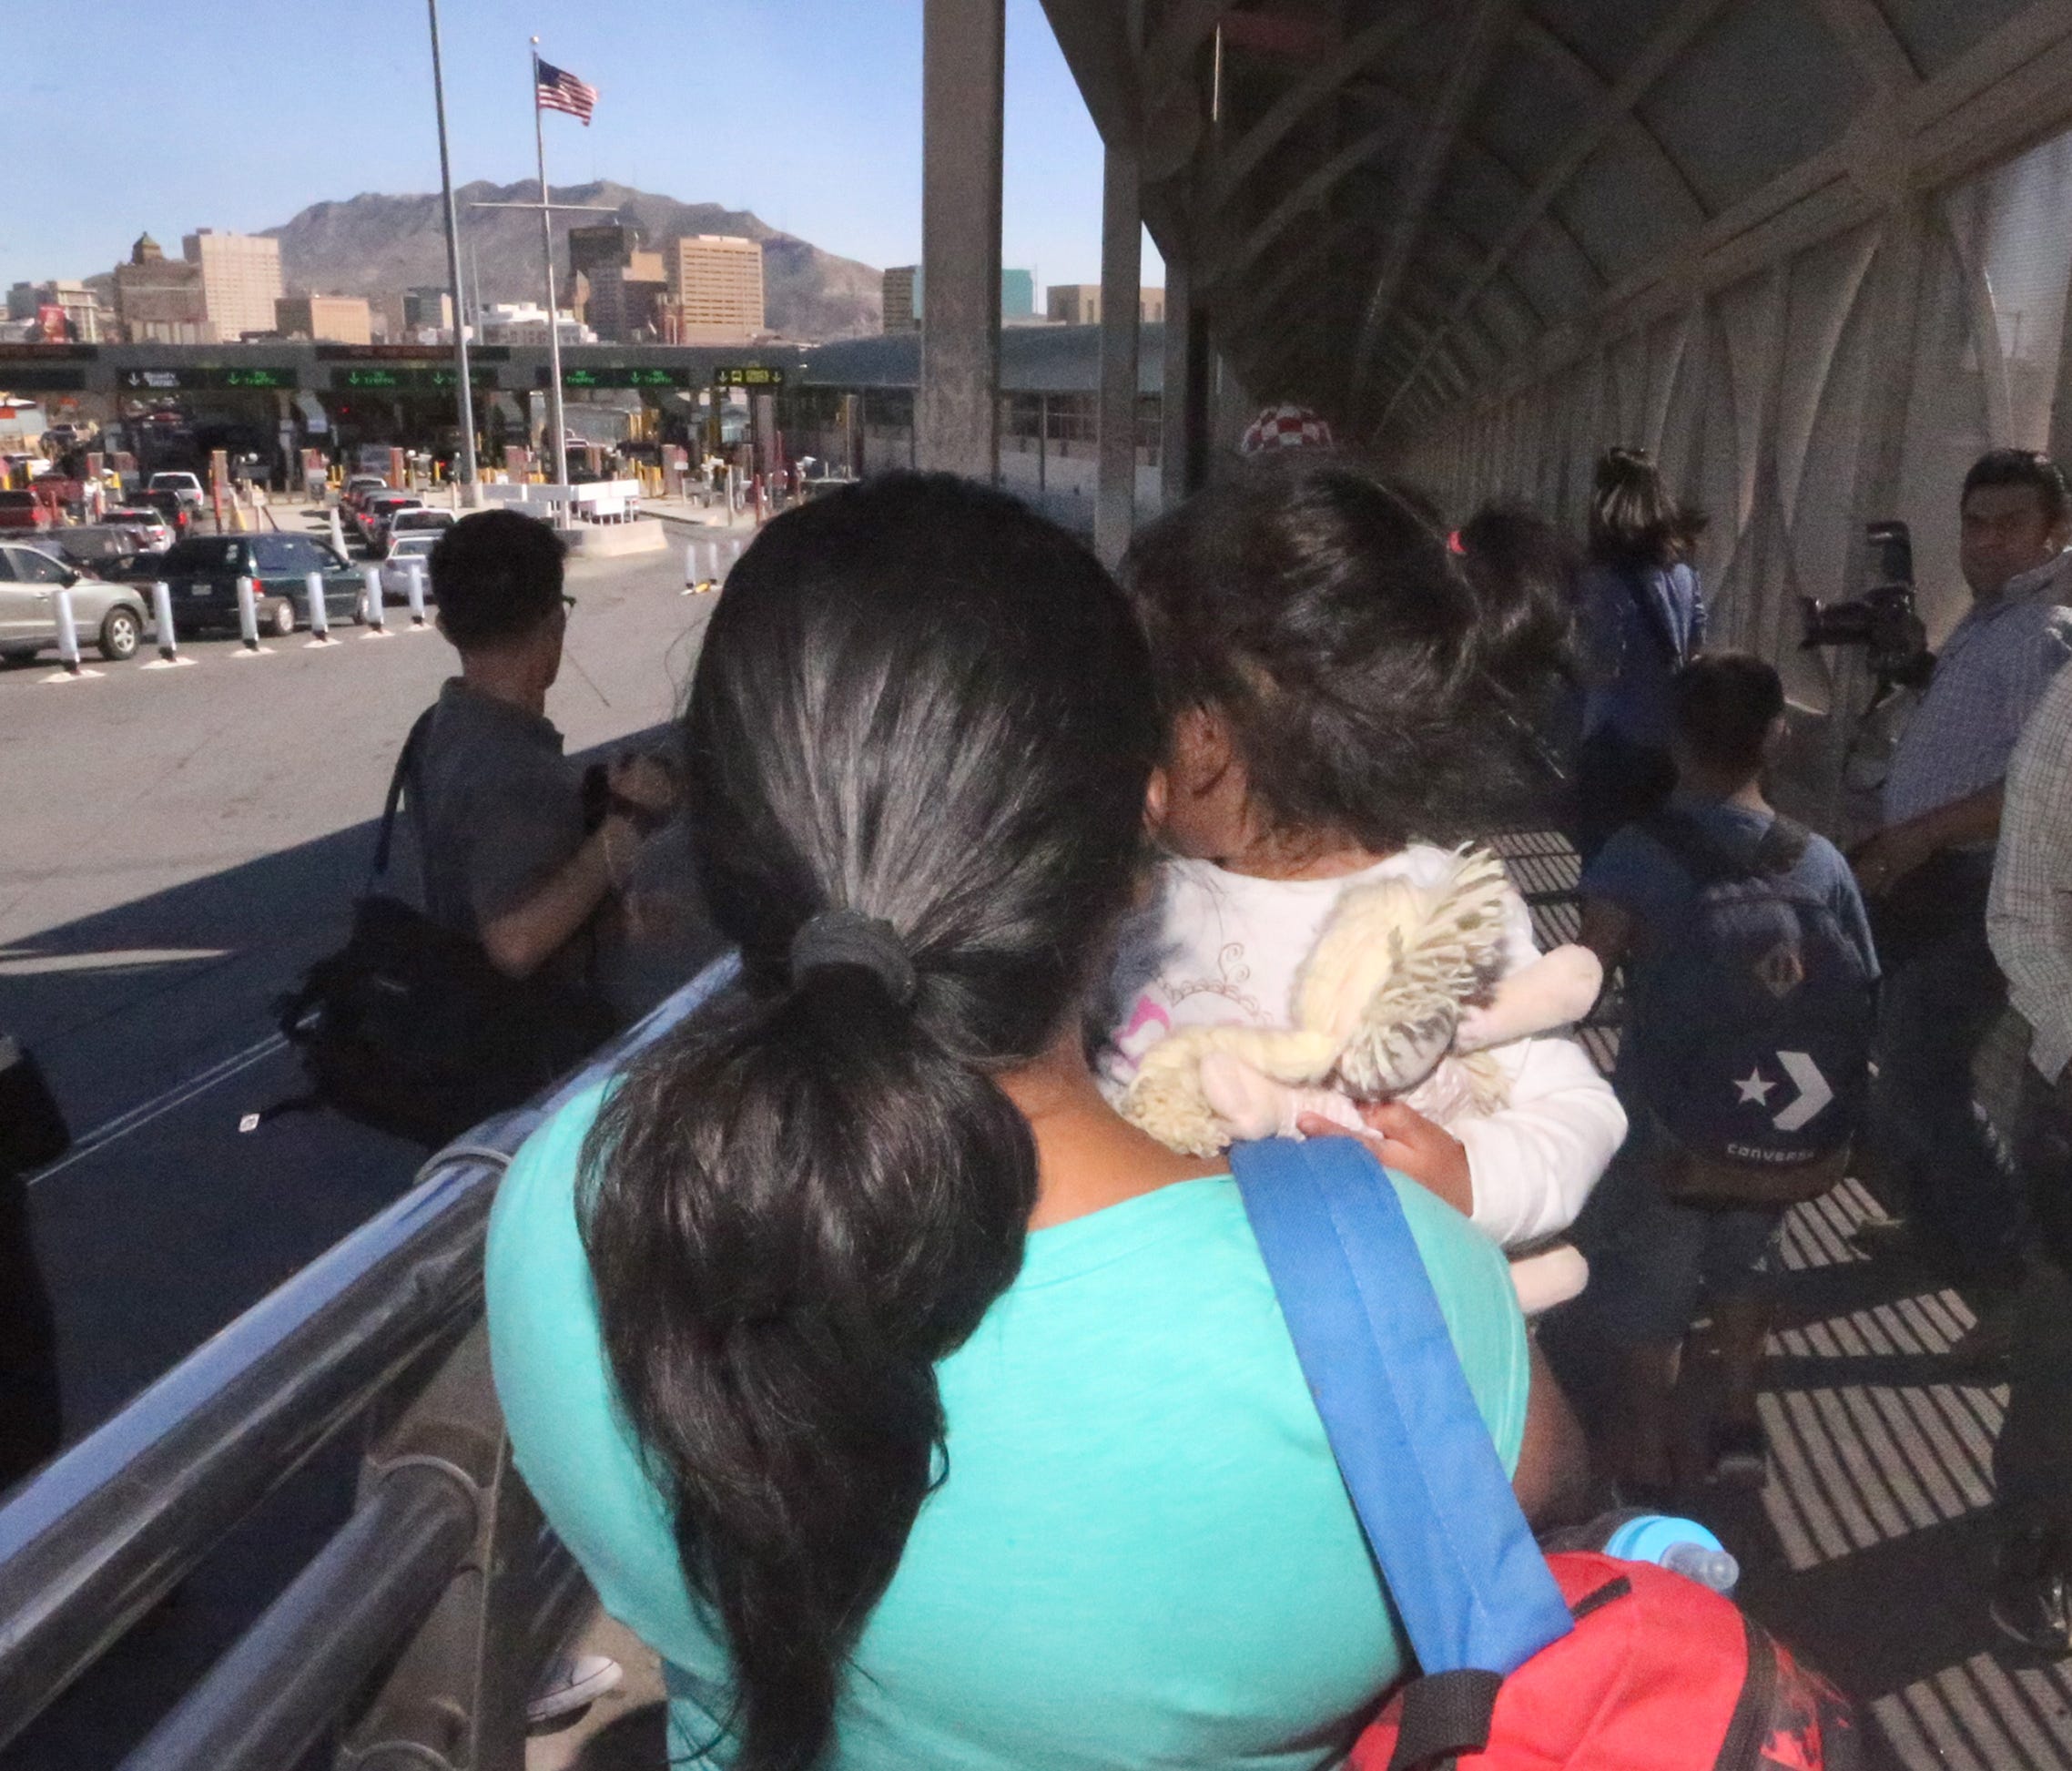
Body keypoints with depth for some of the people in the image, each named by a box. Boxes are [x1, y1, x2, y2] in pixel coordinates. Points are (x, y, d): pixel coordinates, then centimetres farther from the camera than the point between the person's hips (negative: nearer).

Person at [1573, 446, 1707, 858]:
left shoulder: (1609, 580, -18)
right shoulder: (1683, 570, 4)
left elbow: (1603, 671, -19)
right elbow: (1695, 653, 12)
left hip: (1619, 742, -7)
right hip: (1671, 738, 7)